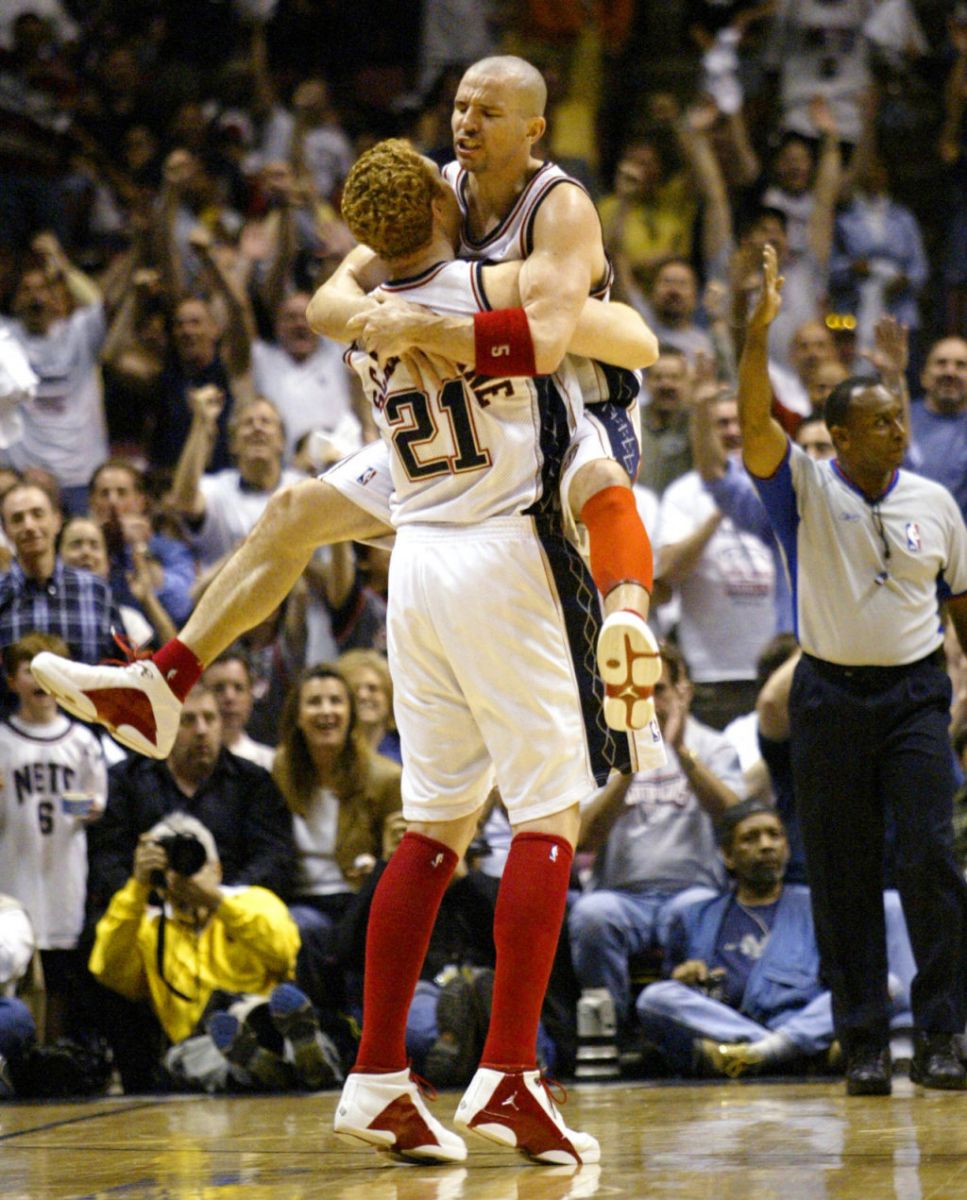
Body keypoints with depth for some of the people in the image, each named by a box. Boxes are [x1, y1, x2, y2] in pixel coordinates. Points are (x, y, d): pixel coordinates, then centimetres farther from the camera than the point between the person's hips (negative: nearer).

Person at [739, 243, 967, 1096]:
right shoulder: (805, 491, -2)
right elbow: (756, 422, -18)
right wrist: (761, 328, -28)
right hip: (830, 696, -1)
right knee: (843, 874, 1)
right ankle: (864, 1042, 7)